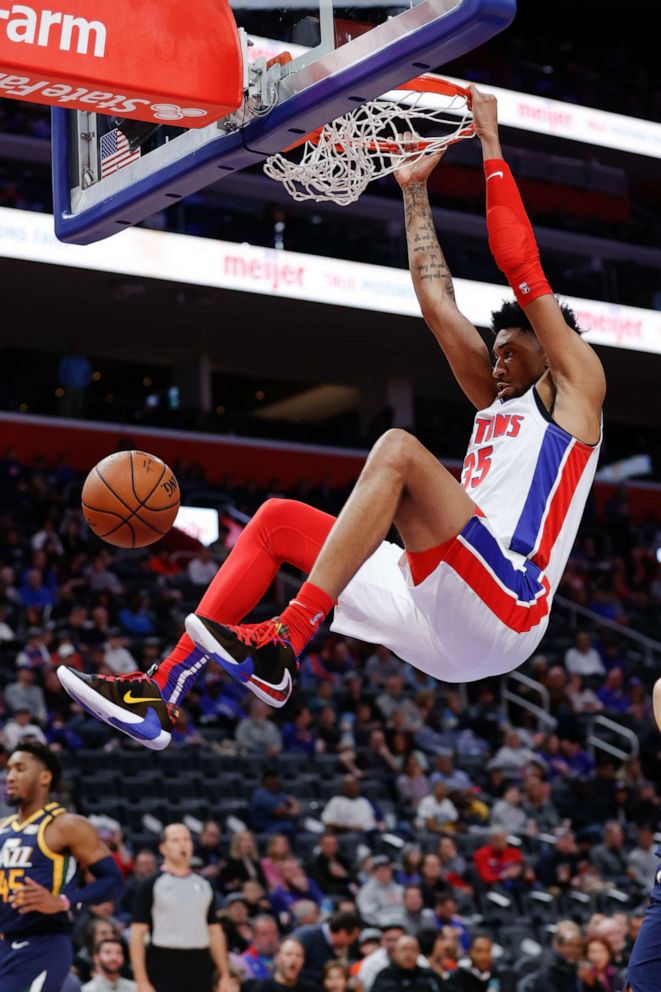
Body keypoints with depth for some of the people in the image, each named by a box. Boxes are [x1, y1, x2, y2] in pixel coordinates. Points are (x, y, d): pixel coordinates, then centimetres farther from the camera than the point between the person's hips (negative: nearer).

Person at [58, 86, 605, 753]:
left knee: (398, 449, -26)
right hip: (439, 627, 9)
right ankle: (160, 692, -7)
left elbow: (520, 265, 3)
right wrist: (415, 190, 32)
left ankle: (284, 644, -35)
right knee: (278, 519, 6)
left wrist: (490, 142, 6)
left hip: (503, 614, -9)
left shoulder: (576, 389, 11)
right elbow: (437, 304, 31)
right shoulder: (496, 404, 31)